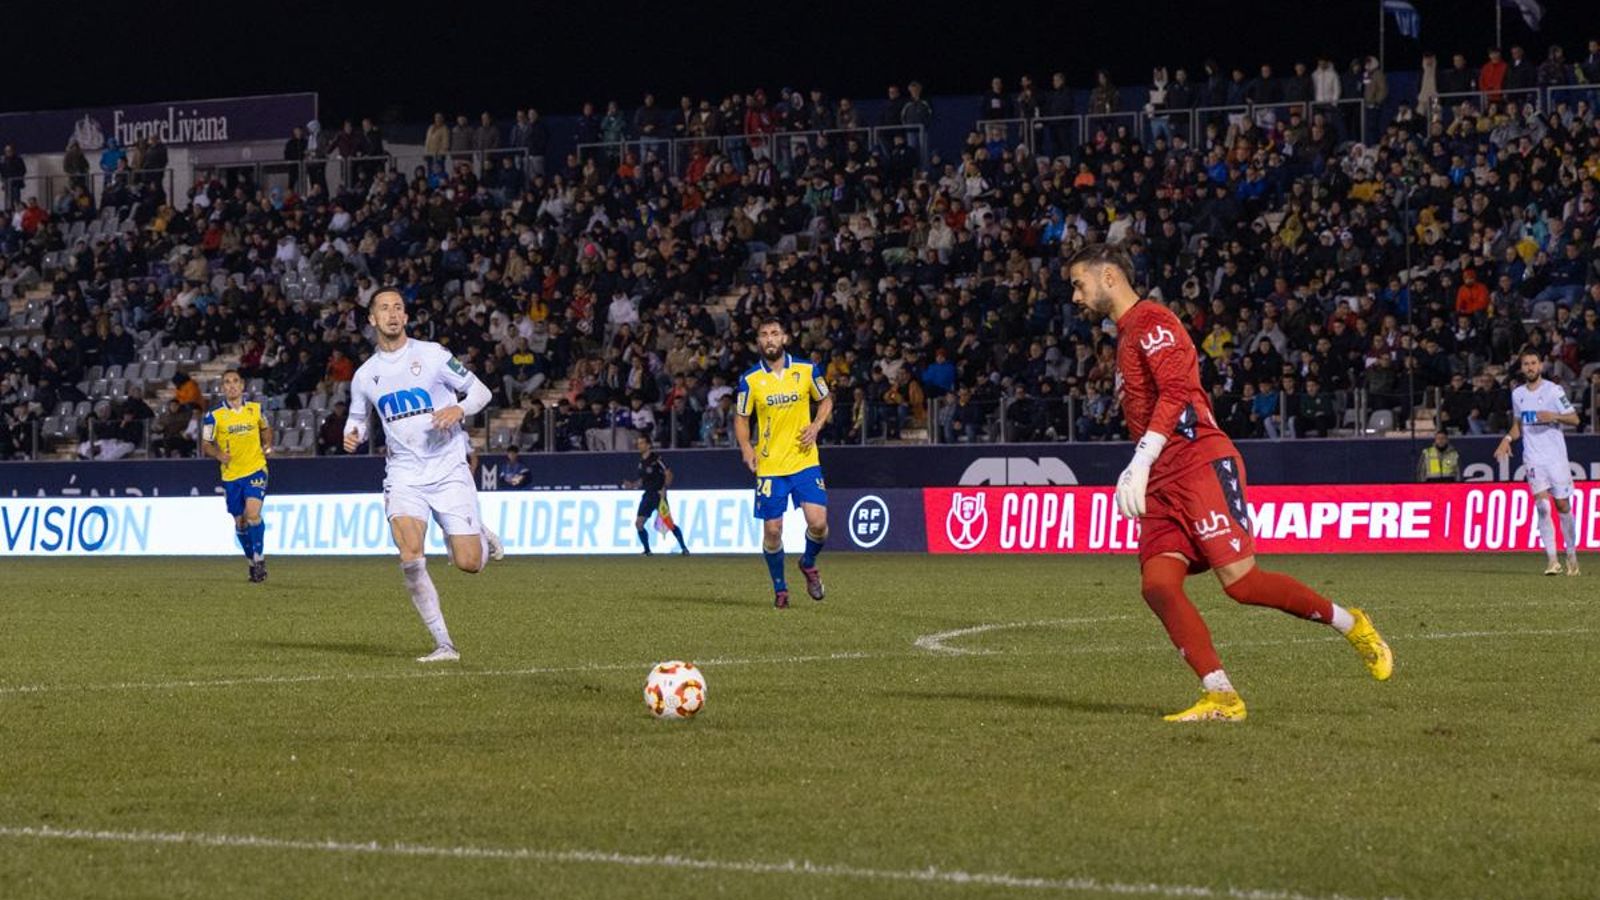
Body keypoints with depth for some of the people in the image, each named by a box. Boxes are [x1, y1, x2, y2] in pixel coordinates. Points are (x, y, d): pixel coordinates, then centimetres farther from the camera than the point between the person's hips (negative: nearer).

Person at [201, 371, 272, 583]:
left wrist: (267, 445, 3)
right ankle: (252, 562, 25)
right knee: (240, 522, 6)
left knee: (253, 514, -19)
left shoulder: (255, 409, 3)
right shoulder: (214, 416, -3)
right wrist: (218, 454, -17)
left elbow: (265, 428, 22)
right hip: (231, 474, 1)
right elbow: (205, 445, 2)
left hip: (256, 469, -1)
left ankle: (259, 559, -7)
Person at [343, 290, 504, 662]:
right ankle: (444, 645, -14)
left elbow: (481, 391, 1)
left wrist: (458, 410, -20)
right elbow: (357, 417, 24)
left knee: (468, 563, -8)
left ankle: (482, 537, 31)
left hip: (449, 469, -2)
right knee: (410, 557, -21)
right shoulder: (365, 375, 8)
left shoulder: (432, 354, -3)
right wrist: (352, 436, 0)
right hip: (404, 474, 2)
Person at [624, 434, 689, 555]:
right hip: (648, 495, 7)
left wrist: (664, 489, -22)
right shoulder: (641, 461, 12)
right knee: (638, 523, 0)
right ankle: (647, 550, 11)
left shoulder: (656, 458, -10)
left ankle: (684, 548, -1)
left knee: (669, 523, -10)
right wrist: (632, 484, 4)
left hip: (659, 494, -7)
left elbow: (668, 474, -12)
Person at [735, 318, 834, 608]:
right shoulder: (750, 380, -2)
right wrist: (746, 448, -9)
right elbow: (741, 418, 8)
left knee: (818, 522, -11)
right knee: (772, 529, -1)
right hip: (769, 465, 0)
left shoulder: (806, 371, 0)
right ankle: (780, 589, 18)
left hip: (805, 461, 0)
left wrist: (816, 426, -4)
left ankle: (809, 564, 21)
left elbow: (826, 400, 15)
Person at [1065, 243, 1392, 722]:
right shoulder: (1126, 337, 26)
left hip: (1202, 464, -9)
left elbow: (1177, 393, -18)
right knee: (1158, 584, -10)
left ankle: (1351, 625, 3)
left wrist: (1141, 462, -24)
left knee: (1241, 581, -15)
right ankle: (1221, 698, -14)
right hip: (1163, 483, 9)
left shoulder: (1151, 321, -4)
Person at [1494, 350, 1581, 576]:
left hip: (1556, 456, -2)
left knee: (1562, 506, 1)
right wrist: (1507, 439, 4)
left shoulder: (1553, 390, -4)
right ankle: (1551, 559, -13)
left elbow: (1574, 419, -5)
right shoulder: (1518, 394, 11)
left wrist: (1555, 416, -23)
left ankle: (1572, 555, 17)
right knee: (1542, 506, -12)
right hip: (1533, 459, 2)